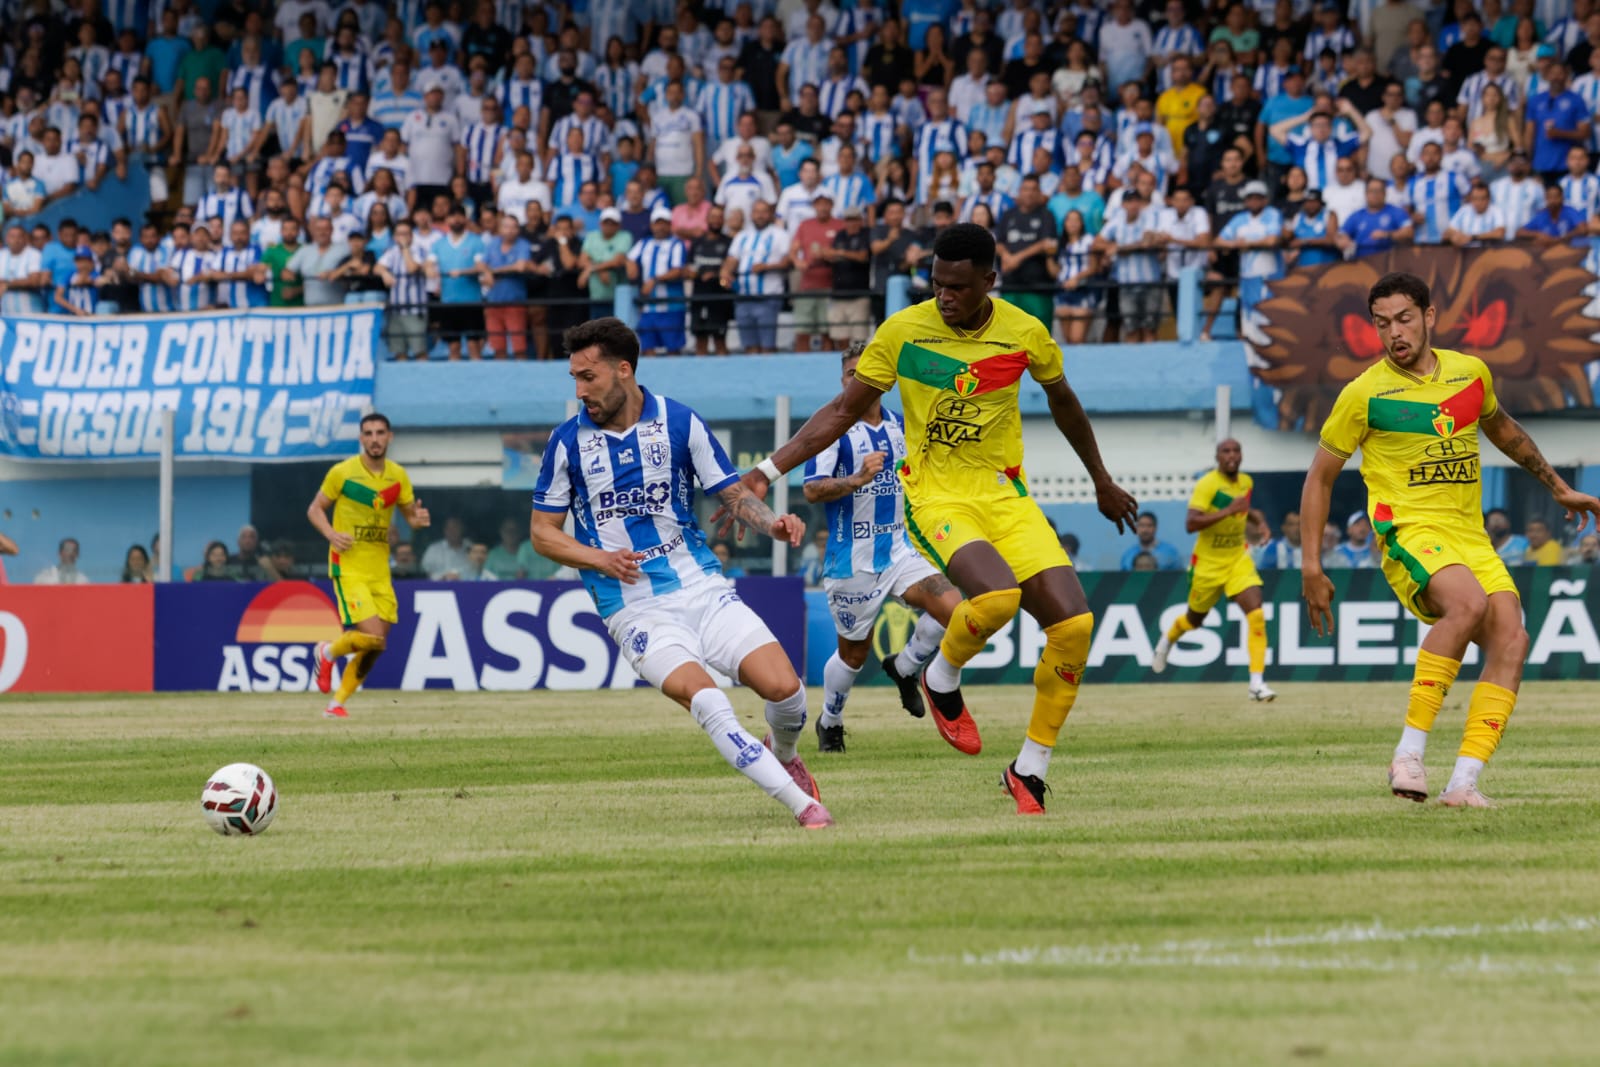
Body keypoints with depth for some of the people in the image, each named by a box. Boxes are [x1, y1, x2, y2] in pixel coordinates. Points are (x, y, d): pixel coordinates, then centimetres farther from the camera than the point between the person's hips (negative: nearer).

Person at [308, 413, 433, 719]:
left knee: (375, 646, 4)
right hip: (348, 566, -5)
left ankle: (337, 703, 19)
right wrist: (331, 534, -18)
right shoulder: (342, 472, -7)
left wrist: (418, 519, -12)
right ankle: (328, 653, 11)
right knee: (372, 635, -19)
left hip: (380, 570, 5)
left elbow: (410, 515, 13)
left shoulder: (398, 476, 5)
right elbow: (315, 509, 1)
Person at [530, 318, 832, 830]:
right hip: (635, 610, -2)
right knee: (705, 700, -27)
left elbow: (733, 493, 7)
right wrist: (601, 559, -12)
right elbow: (543, 533, 6)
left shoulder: (679, 422, 0)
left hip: (702, 588, 2)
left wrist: (773, 523, -15)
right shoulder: (568, 442, -1)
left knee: (784, 687, -13)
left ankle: (782, 755, 23)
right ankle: (802, 804, -20)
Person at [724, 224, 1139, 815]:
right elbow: (844, 410, 3)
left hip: (1006, 495, 3)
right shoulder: (902, 331, -8)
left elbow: (1063, 401, 17)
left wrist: (1101, 480, 29)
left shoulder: (1025, 333, -3)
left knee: (1074, 622, -13)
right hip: (936, 496, -3)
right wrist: (771, 468, -5)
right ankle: (942, 680, 0)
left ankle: (1029, 771, 3)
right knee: (996, 595, -33)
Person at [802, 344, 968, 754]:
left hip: (900, 548, 4)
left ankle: (905, 667, 9)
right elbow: (812, 490, -19)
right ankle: (830, 722, 35)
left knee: (951, 608, -19)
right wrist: (857, 479, -32)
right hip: (852, 561, -4)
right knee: (854, 651, 7)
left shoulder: (901, 427, 8)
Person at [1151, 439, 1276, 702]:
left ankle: (1257, 683, -18)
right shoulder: (1207, 485, -19)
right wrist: (1227, 512, -37)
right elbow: (1190, 524, -31)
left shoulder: (1246, 482, 2)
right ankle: (1168, 639, 53)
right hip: (1208, 563, -4)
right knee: (1195, 619, 16)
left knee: (1256, 615, -17)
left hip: (1239, 560, 4)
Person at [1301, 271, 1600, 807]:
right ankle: (1409, 752, -32)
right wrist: (1312, 568, 2)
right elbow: (1320, 477, 6)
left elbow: (1502, 429, 31)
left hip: (1470, 537, 5)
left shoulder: (1471, 373, 10)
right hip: (1409, 535, -5)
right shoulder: (1363, 395, -2)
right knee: (1469, 602, -35)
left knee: (1511, 638, -19)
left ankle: (1463, 782, -23)